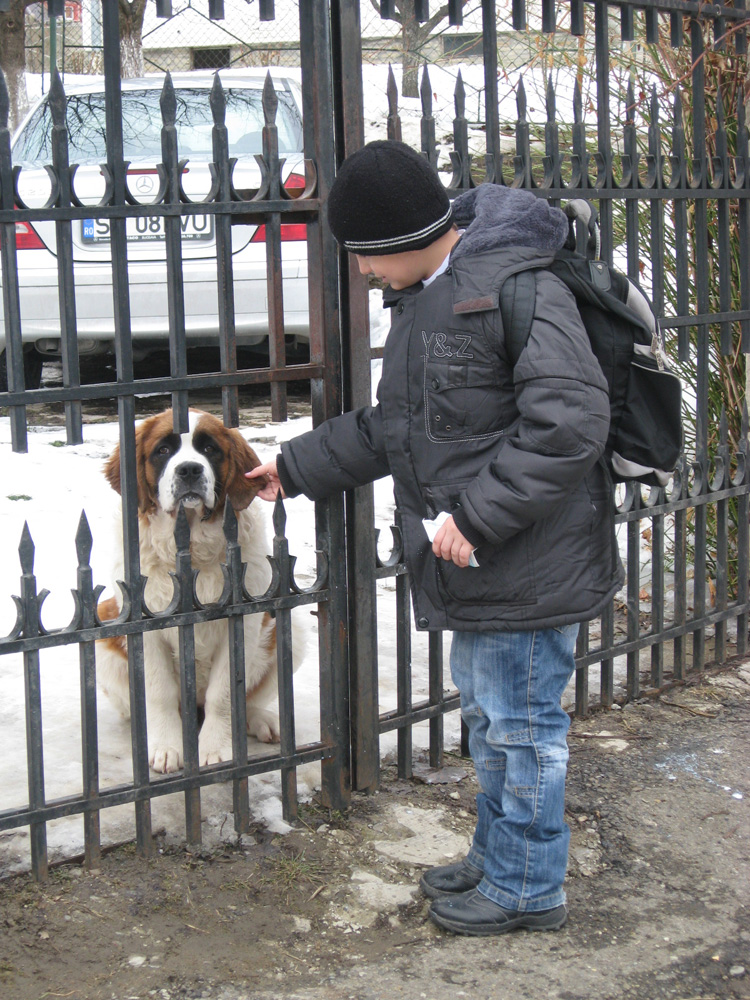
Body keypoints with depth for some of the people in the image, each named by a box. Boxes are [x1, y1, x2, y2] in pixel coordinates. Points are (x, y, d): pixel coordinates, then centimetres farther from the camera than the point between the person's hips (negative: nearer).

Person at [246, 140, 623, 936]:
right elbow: (391, 426, 22)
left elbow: (568, 424, -28)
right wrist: (296, 466, 24)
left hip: (528, 566, -10)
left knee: (521, 722, 4)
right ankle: (496, 858, 40)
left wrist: (474, 515, -26)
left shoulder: (516, 290, -21)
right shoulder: (424, 297, 11)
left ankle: (527, 888, 22)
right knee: (486, 715, 22)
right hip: (477, 565, 10)